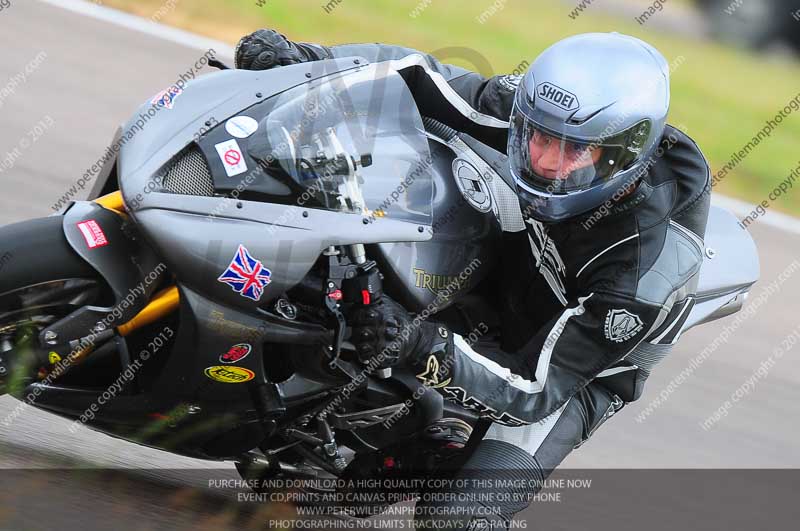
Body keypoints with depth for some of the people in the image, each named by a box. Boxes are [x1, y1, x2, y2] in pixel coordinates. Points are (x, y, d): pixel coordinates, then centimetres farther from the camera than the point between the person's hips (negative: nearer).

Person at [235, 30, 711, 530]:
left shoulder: (650, 268, -38)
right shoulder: (542, 109, -26)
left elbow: (536, 390, -35)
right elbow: (429, 80, -15)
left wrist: (427, 348, -50)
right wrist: (304, 57, -27)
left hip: (575, 375, -6)